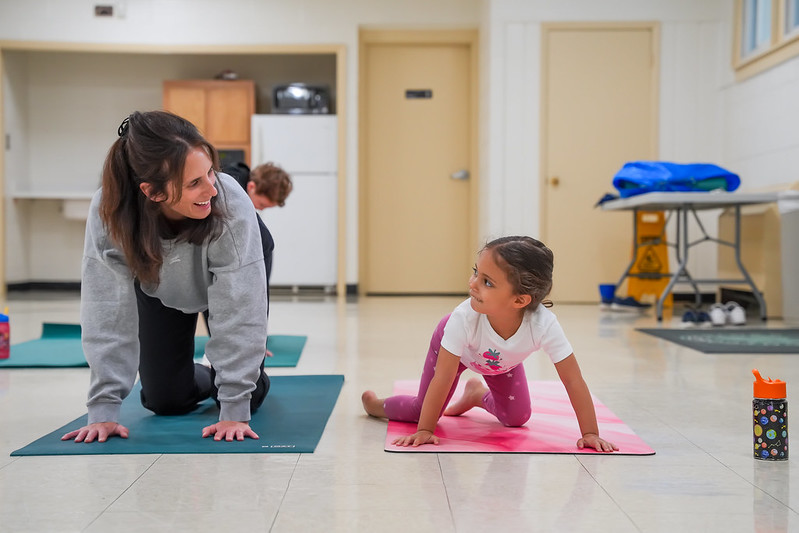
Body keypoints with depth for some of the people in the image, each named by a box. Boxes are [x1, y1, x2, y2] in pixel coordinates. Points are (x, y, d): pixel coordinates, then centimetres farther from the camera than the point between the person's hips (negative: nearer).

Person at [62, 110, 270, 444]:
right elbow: (108, 312, -30)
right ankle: (203, 379, 32)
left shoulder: (232, 204, -41)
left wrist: (235, 410, -36)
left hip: (222, 288, -1)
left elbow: (239, 311, -36)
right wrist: (104, 410, -32)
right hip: (159, 291, 1)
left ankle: (237, 381, 27)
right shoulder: (109, 212, -36)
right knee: (165, 401, -2)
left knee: (251, 395, -9)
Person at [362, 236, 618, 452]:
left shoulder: (544, 324, -44)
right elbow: (442, 378, -36)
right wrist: (424, 431, -33)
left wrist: (590, 434, -35)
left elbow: (573, 381, -36)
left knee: (517, 418, 2)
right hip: (456, 348, -2)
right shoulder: (464, 318, -44)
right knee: (422, 411, -3)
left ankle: (478, 393, 31)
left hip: (502, 362, 2)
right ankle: (377, 405, 28)